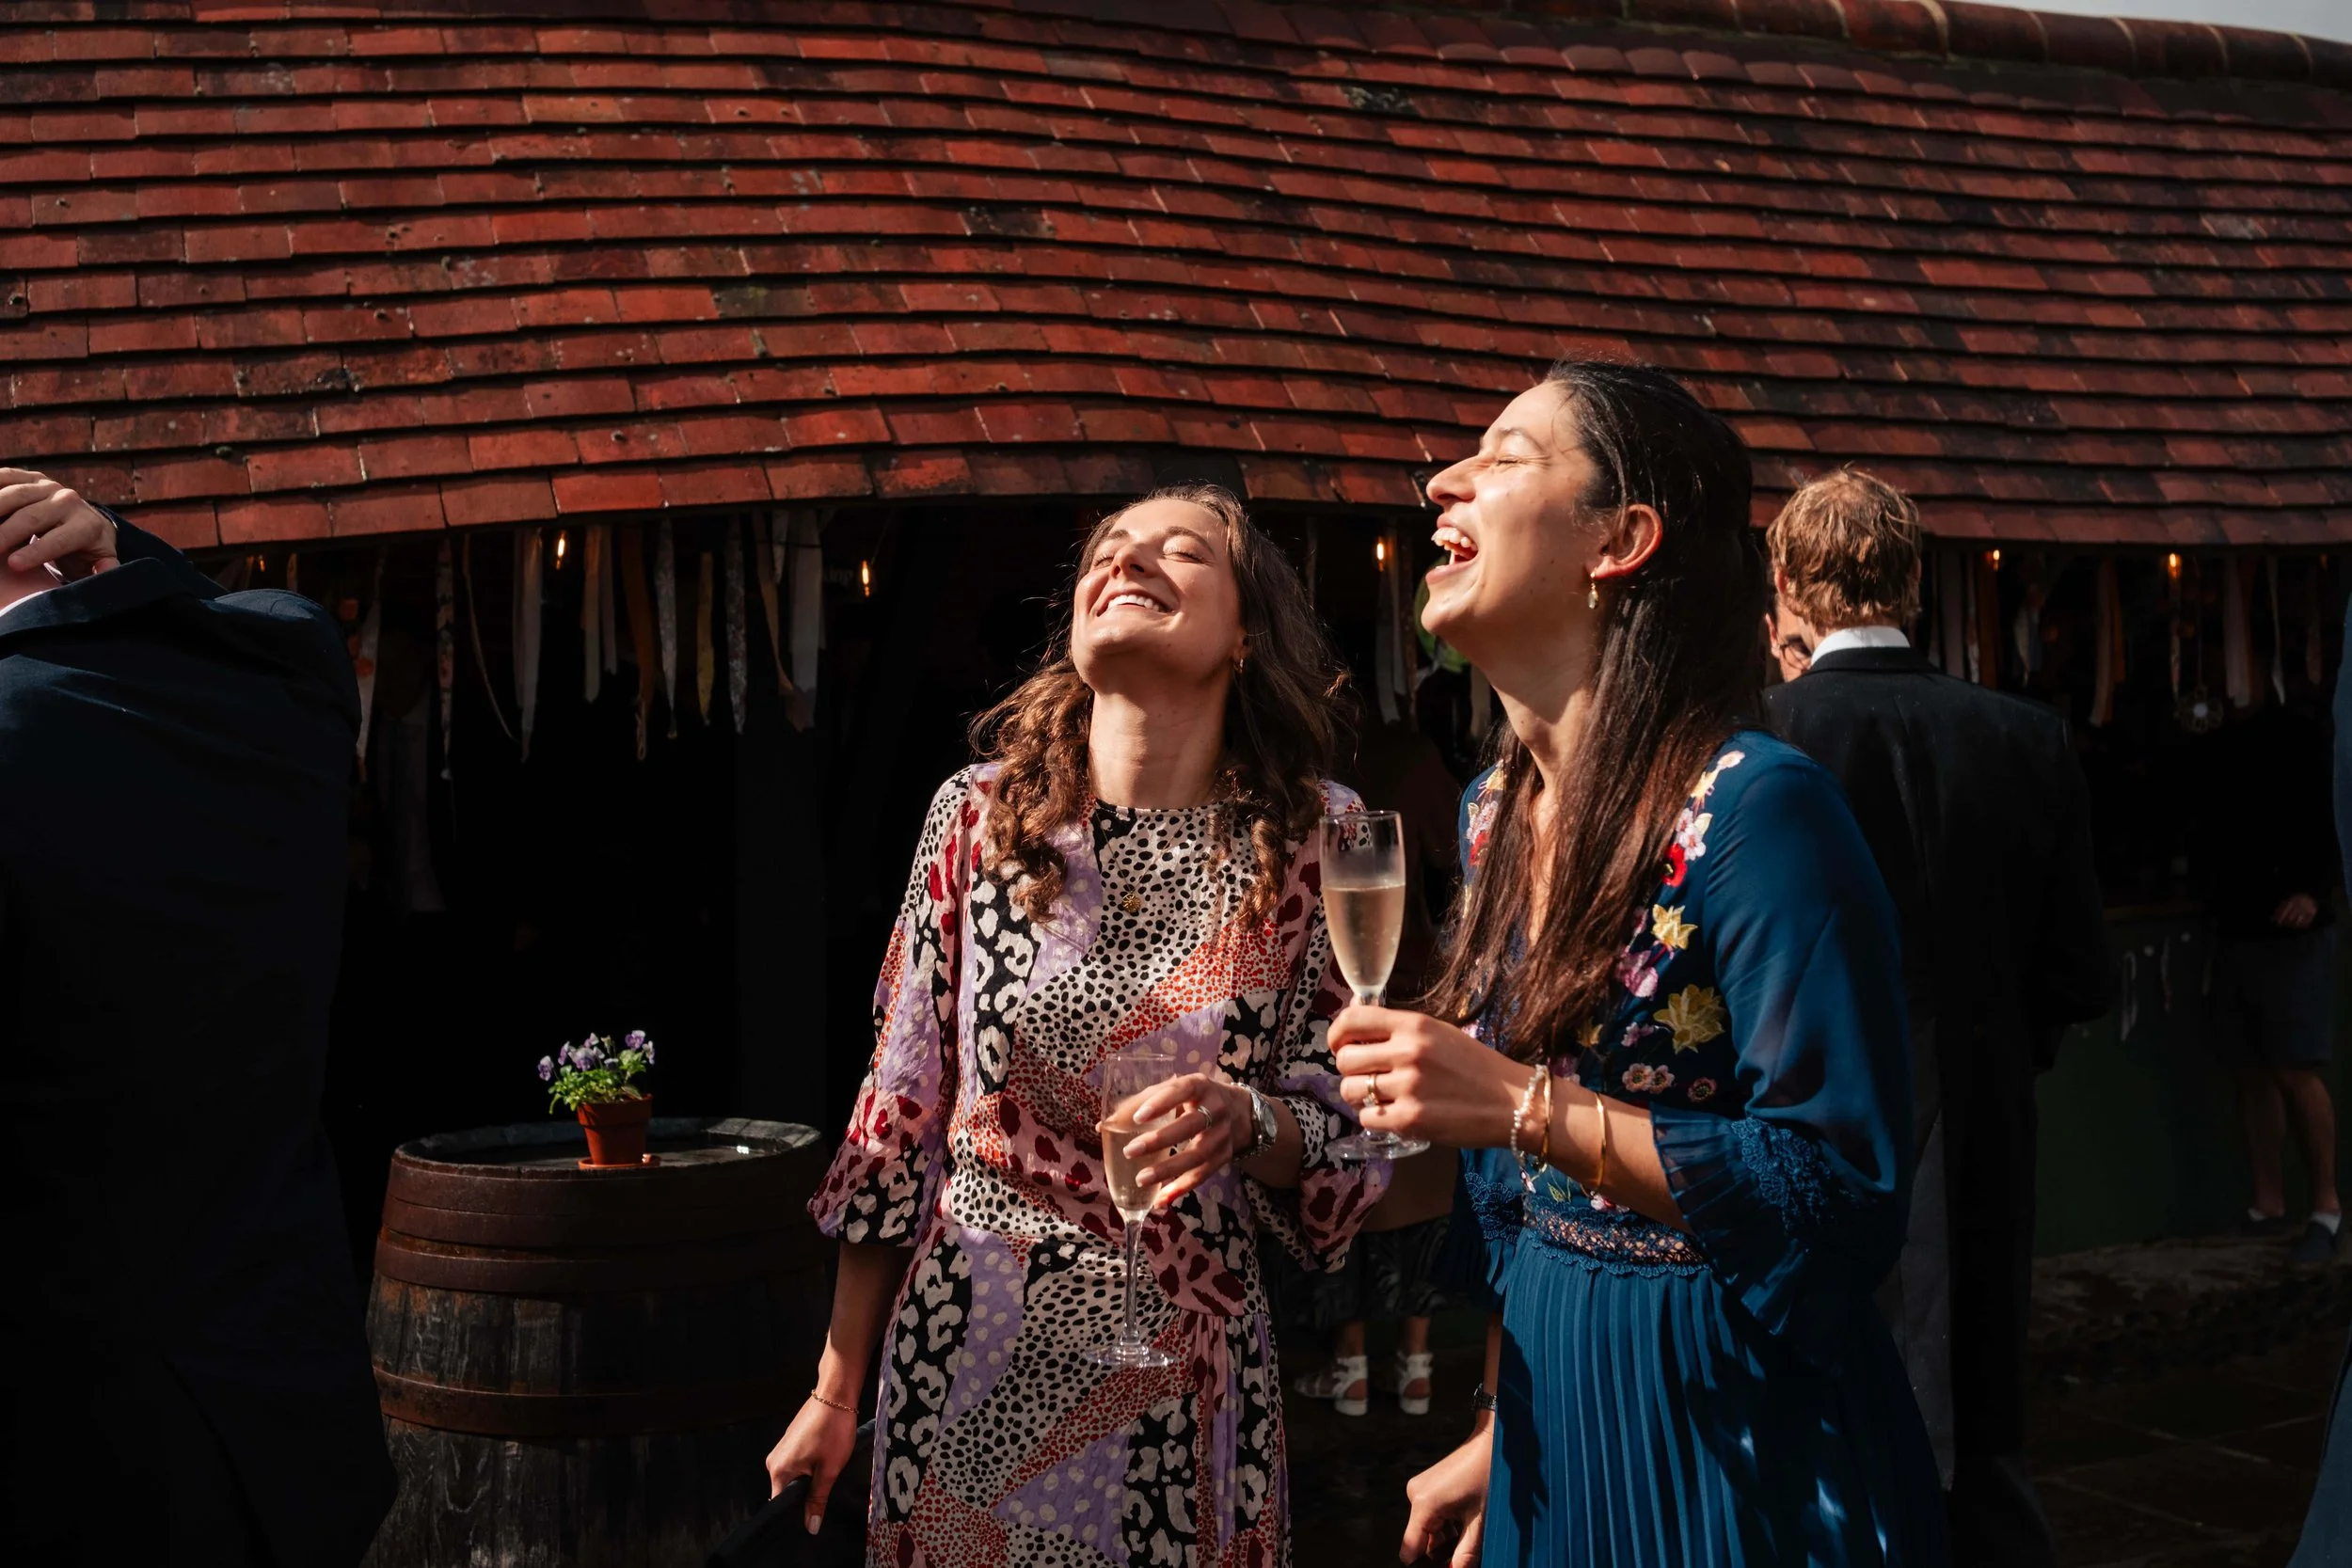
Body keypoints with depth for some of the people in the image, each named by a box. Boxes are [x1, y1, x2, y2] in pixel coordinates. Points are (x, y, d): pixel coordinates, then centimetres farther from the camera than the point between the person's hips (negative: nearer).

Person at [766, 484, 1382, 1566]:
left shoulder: (1315, 837, -6)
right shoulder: (980, 814, -4)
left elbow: (1336, 1141, -1)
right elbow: (902, 1111, 1)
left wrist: (1245, 1121, -24)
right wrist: (836, 1392, 5)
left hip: (1186, 1384, 0)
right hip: (964, 1365, 1)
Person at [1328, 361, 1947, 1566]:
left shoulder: (1753, 809, -20)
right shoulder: (1496, 811, 3)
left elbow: (1844, 1187, -24)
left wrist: (1528, 1107, -27)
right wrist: (1503, 1435, 15)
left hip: (1736, 1423, -7)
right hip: (1557, 1406, 7)